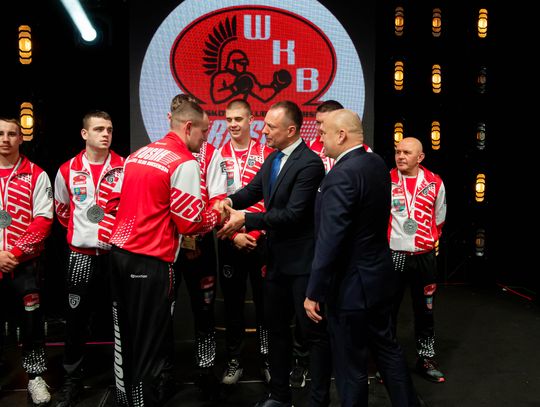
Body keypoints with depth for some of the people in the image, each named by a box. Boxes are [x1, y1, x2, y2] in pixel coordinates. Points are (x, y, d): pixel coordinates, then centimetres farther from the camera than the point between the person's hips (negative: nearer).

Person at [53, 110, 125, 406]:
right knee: (76, 322, 8)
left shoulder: (125, 168, -3)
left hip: (117, 255, -1)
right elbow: (62, 211, 16)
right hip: (81, 257, 1)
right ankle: (72, 380, 24)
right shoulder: (68, 171, 1)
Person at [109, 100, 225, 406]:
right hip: (151, 260, -8)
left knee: (125, 337, 18)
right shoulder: (184, 163, -11)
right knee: (152, 341, 4)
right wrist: (218, 216, 6)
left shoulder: (138, 154, 13)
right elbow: (190, 222, -11)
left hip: (119, 252, 8)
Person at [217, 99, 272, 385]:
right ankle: (234, 361, 22)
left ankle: (267, 359, 20)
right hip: (229, 241, 1)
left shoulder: (267, 155, 1)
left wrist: (256, 232, -11)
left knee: (264, 301, 6)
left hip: (260, 239, -1)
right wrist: (233, 234, -9)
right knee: (232, 302, 9)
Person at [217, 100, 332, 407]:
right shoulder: (273, 159, 9)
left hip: (303, 260, -9)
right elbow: (254, 189, 9)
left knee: (314, 331, 5)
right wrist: (230, 202, -12)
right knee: (276, 327, 18)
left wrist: (245, 219, -24)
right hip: (277, 258, 9)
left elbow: (293, 213, -25)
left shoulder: (310, 163, -19)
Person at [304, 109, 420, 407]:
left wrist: (314, 293, -19)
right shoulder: (377, 163, 4)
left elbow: (330, 241, -26)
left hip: (351, 285, -9)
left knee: (351, 367, 8)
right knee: (387, 348, 24)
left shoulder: (341, 175, -24)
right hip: (379, 276, 9)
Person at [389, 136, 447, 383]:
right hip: (392, 256, -2)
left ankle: (426, 359, 29)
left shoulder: (435, 183, 2)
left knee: (425, 310, 13)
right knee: (387, 311, 6)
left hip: (424, 258, 2)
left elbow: (439, 219, 13)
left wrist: (429, 241, 11)